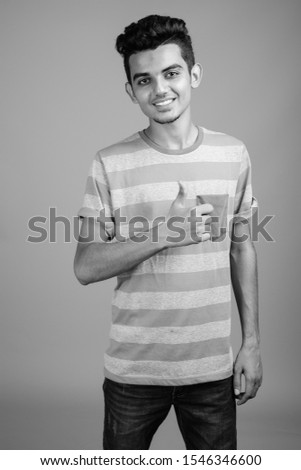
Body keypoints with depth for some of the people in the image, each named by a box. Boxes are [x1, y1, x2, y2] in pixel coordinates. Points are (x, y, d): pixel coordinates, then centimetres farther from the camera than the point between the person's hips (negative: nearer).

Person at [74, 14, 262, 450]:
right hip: (133, 369, -1)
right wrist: (166, 231, -21)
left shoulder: (233, 155, -1)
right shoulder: (110, 164, -8)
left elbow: (242, 248, 7)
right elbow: (85, 267, -9)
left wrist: (252, 342, 5)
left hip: (213, 367, 2)